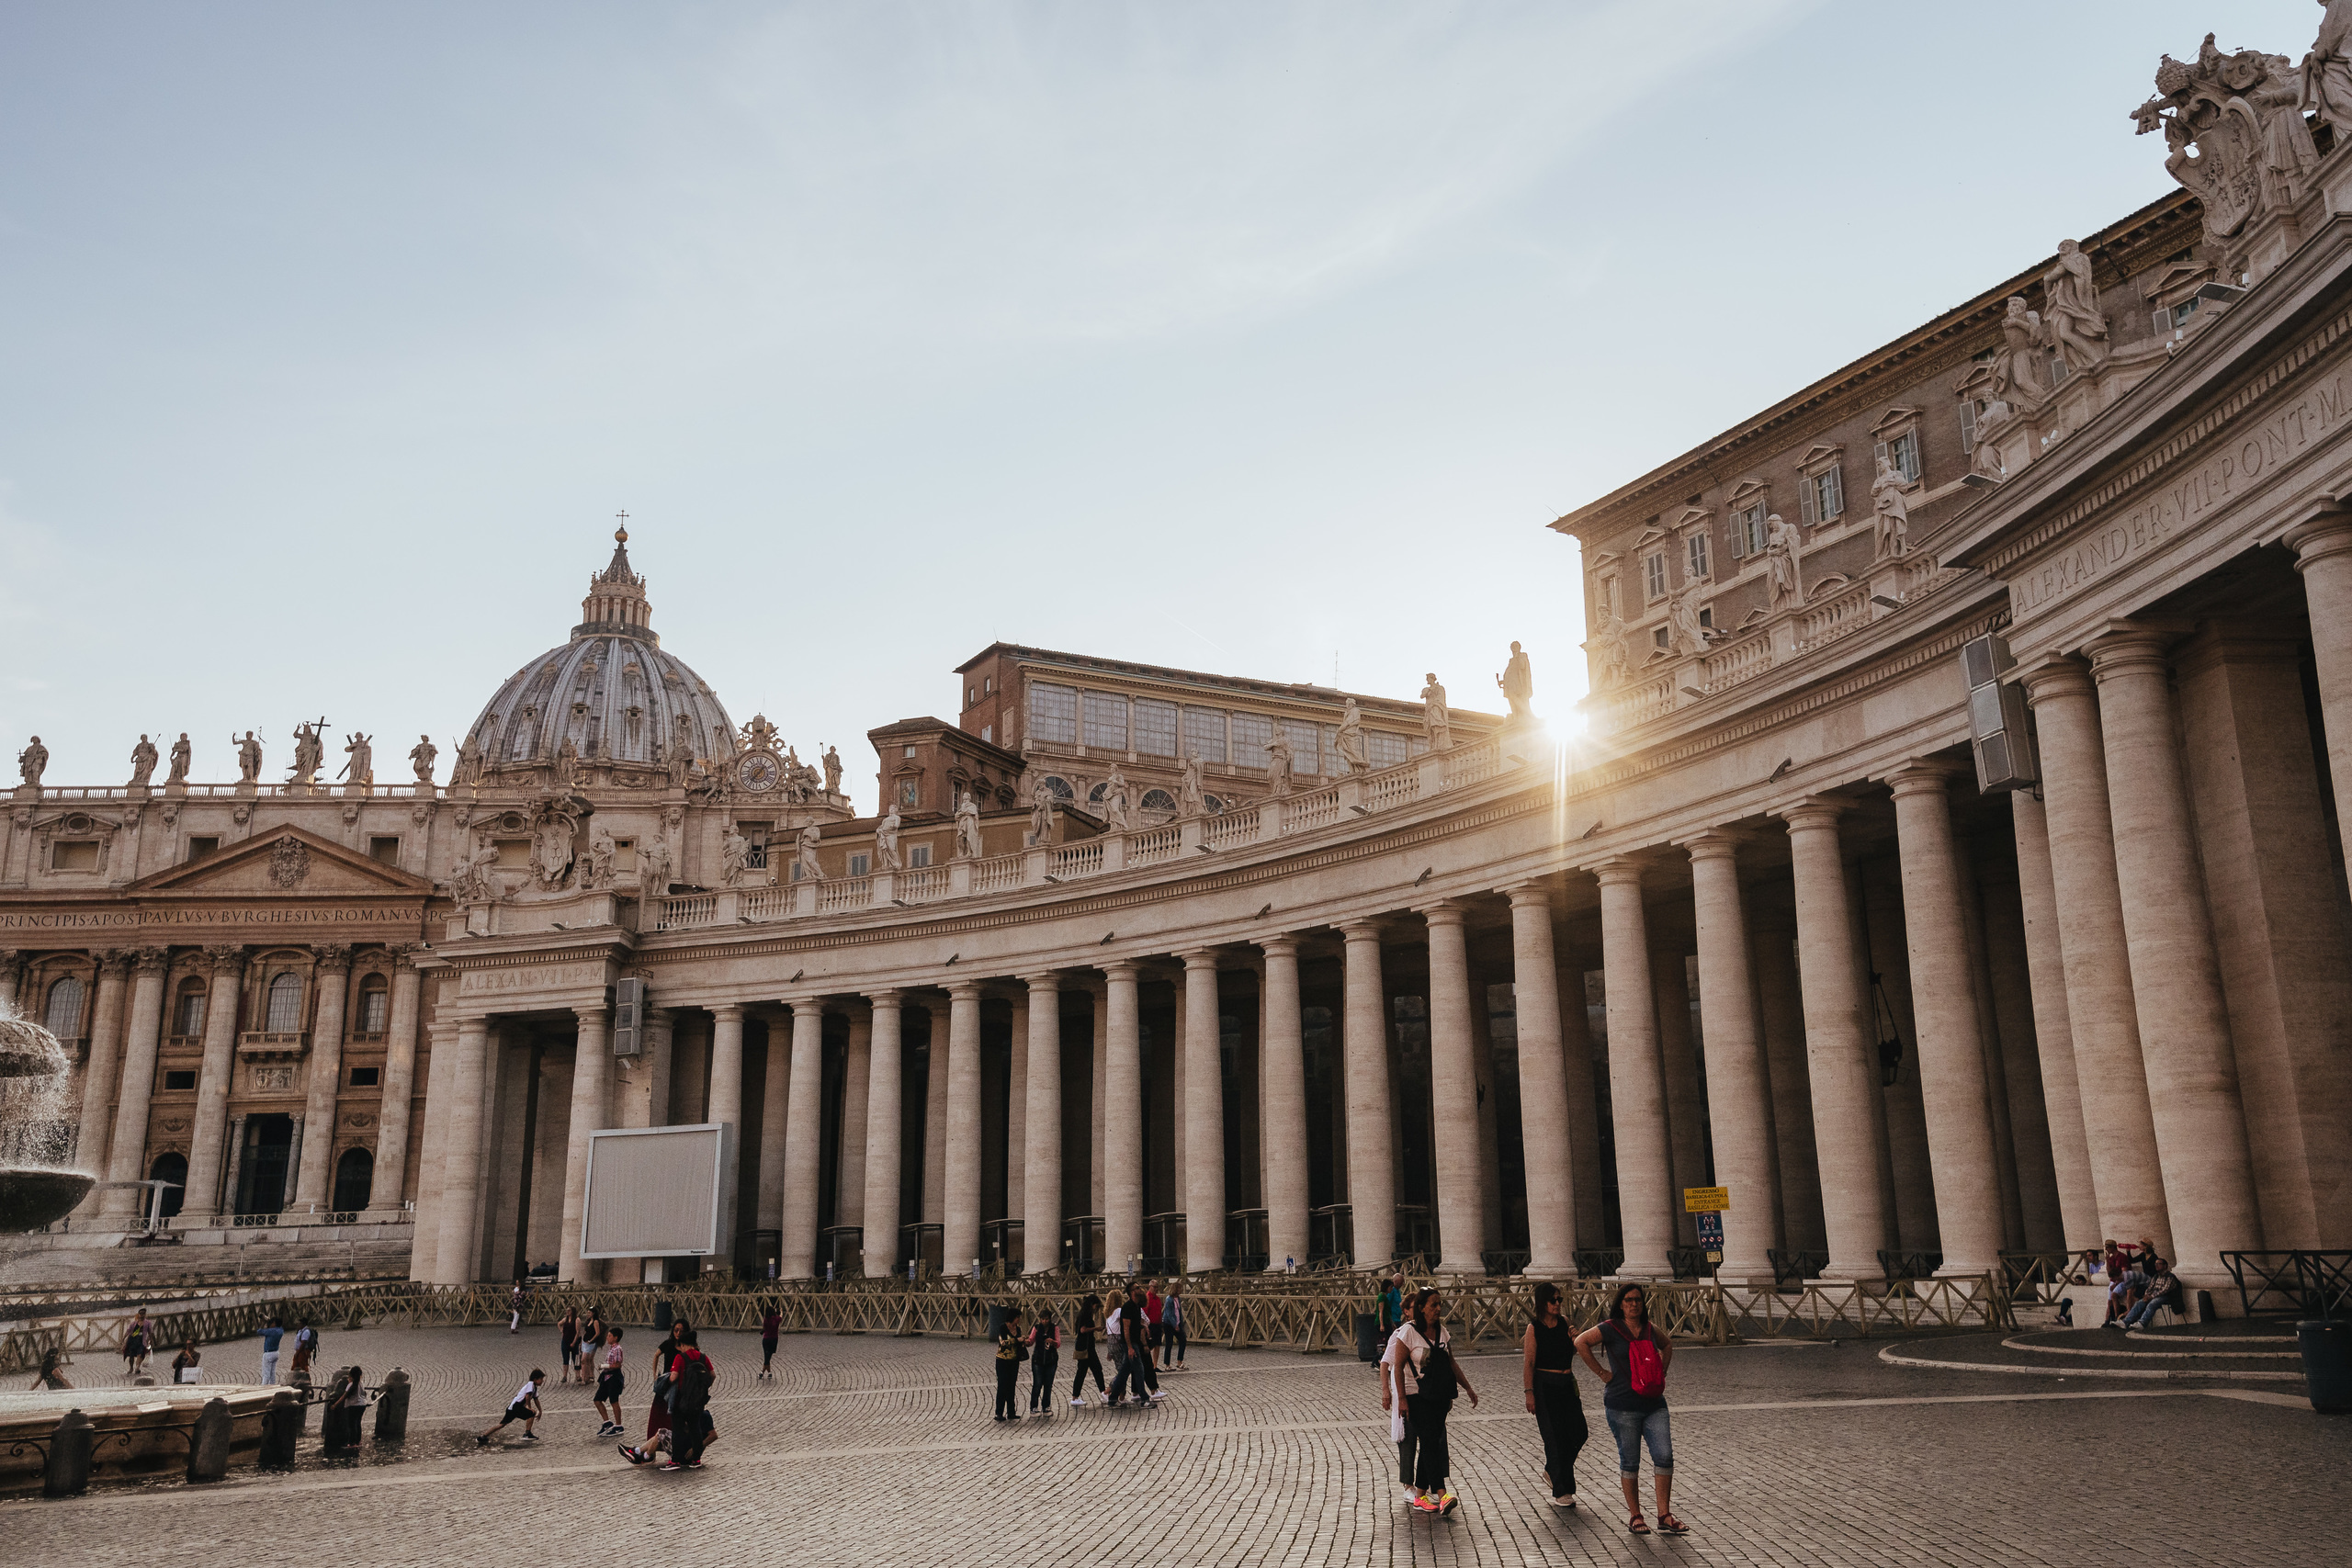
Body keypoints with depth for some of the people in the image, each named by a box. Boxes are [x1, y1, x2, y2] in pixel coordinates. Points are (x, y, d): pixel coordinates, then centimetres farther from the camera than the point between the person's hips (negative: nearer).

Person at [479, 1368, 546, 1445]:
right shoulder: (530, 1384, -12)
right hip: (516, 1406, -10)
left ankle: (482, 1437, 14)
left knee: (502, 1424, 11)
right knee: (531, 1414, -11)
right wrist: (530, 1408, -12)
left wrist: (540, 1411, 25)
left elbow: (536, 1399, 26)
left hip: (511, 1408, 10)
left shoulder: (535, 1387, 19)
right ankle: (527, 1434, -7)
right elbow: (527, 1396, -22)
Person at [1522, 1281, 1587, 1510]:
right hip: (1545, 1385, -5)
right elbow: (1528, 1363, -9)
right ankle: (1560, 1492, 7)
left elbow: (1574, 1353, 16)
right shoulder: (1534, 1329, -9)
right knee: (1555, 1437, -3)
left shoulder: (1564, 1322, 5)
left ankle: (1552, 1470, 28)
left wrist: (1575, 1340, -6)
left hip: (1567, 1382, 5)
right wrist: (1529, 1393, -14)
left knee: (1579, 1433, 3)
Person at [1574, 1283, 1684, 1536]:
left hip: (1654, 1404, 5)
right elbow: (1581, 1342, -15)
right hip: (1623, 1407, -5)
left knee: (1664, 1456, -3)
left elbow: (1667, 1345, 30)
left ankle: (1664, 1515, 6)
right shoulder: (1610, 1328, -6)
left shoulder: (1650, 1329, 10)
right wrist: (1601, 1372, -12)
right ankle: (1634, 1516, 14)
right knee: (1630, 1461, 2)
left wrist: (1661, 1373, 16)